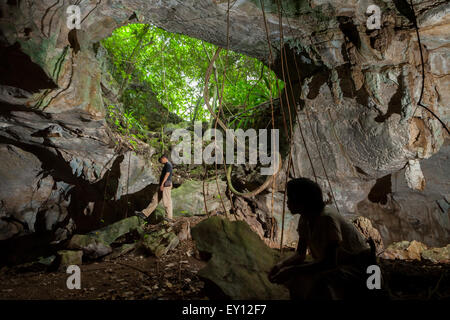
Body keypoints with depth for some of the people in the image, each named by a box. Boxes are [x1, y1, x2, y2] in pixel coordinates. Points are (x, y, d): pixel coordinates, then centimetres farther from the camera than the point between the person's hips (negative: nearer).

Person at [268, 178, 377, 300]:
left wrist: (292, 270, -31)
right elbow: (300, 254, 4)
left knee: (320, 282, -33)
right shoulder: (304, 219, -2)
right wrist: (282, 264, -16)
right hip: (338, 264, 8)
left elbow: (329, 262, -30)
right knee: (297, 277, -8)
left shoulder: (327, 218, -28)